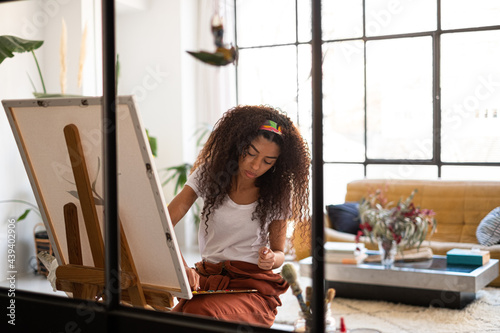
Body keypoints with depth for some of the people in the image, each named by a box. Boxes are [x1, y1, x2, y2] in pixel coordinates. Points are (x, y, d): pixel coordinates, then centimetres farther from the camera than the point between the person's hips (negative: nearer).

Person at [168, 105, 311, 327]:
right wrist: (182, 267, -26)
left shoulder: (277, 193, 1)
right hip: (207, 279, 1)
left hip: (253, 285, 0)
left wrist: (271, 259, -15)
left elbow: (279, 252, 11)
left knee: (202, 313, -32)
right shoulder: (209, 174, 1)